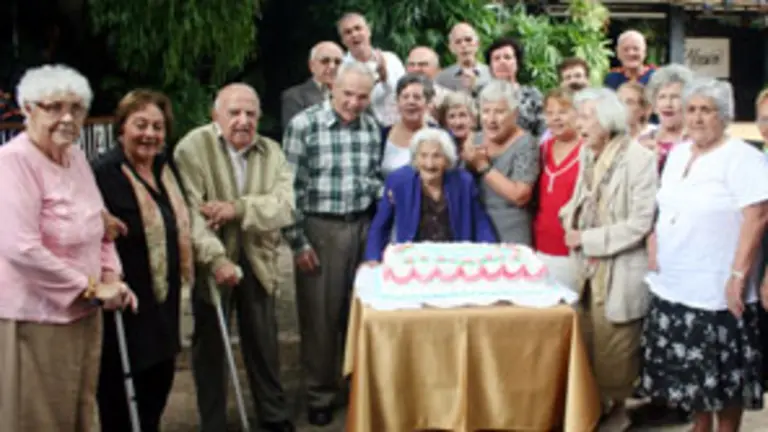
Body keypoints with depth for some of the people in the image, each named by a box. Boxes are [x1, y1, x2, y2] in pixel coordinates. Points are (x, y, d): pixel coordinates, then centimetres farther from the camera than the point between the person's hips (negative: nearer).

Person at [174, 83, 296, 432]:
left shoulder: (271, 152, 2)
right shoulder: (193, 147, -10)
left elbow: (285, 207, -11)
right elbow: (191, 212, -19)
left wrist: (238, 208, -25)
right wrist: (216, 258, -30)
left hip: (257, 261, 3)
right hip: (211, 264, -3)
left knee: (263, 342, 14)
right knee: (210, 344, 11)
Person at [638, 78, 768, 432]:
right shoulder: (678, 153, 11)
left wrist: (738, 275, -21)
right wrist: (655, 253, 7)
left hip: (717, 292, -7)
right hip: (673, 286, 7)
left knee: (724, 377, 4)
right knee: (691, 373, 15)